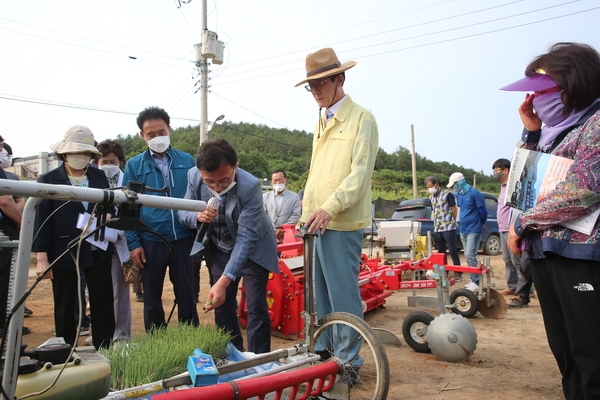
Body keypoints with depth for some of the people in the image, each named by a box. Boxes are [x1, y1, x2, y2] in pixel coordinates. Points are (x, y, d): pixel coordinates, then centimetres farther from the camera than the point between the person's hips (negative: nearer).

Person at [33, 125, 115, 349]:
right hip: (64, 254, -2)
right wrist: (42, 257, -10)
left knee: (103, 305, 6)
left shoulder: (99, 177, 7)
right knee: (64, 308, 10)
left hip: (98, 252, 2)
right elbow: (41, 220, -5)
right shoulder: (48, 180, -2)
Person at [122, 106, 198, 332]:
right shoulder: (134, 166, 2)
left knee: (186, 294, 10)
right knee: (152, 298, 12)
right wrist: (133, 243, -6)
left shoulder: (186, 161, 5)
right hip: (151, 241, 0)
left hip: (183, 239, 1)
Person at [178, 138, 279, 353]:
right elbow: (183, 213, -8)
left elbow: (246, 238, -36)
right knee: (222, 305, 11)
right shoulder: (193, 176, -20)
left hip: (252, 250, -4)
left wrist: (224, 281, -44)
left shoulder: (250, 186, -34)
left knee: (256, 308, -6)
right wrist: (198, 216, -34)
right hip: (218, 250, 4)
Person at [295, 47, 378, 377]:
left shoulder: (361, 119, -5)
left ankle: (349, 361, 10)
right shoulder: (321, 122, 19)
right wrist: (308, 209, 13)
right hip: (317, 221, 8)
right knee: (321, 290, 14)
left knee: (343, 293, -3)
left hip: (343, 222, -8)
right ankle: (323, 349, 27)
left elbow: (360, 172, -14)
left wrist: (330, 207, -24)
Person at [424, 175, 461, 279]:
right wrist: (435, 224, 14)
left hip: (448, 228, -6)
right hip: (437, 229, 6)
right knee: (441, 251, 11)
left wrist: (452, 222, 4)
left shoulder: (447, 194, -7)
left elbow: (454, 209, -3)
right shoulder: (431, 197, 13)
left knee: (453, 250, -5)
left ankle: (458, 272, 0)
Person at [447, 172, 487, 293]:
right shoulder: (458, 195, 9)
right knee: (468, 255, 11)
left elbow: (483, 210, -8)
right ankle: (474, 280, 20)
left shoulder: (474, 193, -14)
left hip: (474, 230, -8)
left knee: (470, 255, -14)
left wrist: (481, 224, 6)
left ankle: (476, 283, -10)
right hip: (463, 230, 8)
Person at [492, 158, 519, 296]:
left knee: (517, 261, -7)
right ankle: (511, 287, 20)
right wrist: (502, 227, 19)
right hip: (502, 229, 10)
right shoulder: (503, 186, 17)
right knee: (507, 260, 13)